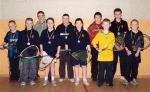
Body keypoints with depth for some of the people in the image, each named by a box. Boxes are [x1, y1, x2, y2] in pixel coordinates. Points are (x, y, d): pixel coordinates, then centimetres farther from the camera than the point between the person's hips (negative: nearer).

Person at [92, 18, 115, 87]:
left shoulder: (112, 34, 6)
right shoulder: (99, 34, 5)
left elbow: (112, 45, -4)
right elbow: (93, 42, 3)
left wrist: (103, 49, -16)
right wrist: (97, 48, -11)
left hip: (109, 56, 1)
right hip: (101, 56, -1)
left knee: (110, 70, 7)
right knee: (101, 70, 2)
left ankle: (109, 82, 20)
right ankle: (100, 82, 15)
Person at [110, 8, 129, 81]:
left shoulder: (124, 23, 7)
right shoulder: (112, 24, 3)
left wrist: (122, 45, -6)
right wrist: (115, 45, -7)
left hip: (123, 46, 1)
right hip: (114, 46, -1)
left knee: (123, 61, 4)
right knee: (114, 62, 1)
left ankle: (123, 76, 16)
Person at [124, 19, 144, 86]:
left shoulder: (140, 34, 3)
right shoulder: (128, 33, -1)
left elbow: (141, 44, 3)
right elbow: (125, 43, -1)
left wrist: (138, 52, -4)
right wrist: (127, 51, -9)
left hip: (137, 53, 2)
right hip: (129, 53, -1)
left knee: (135, 66, 6)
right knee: (128, 66, -2)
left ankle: (133, 79, 19)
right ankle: (127, 79, 8)